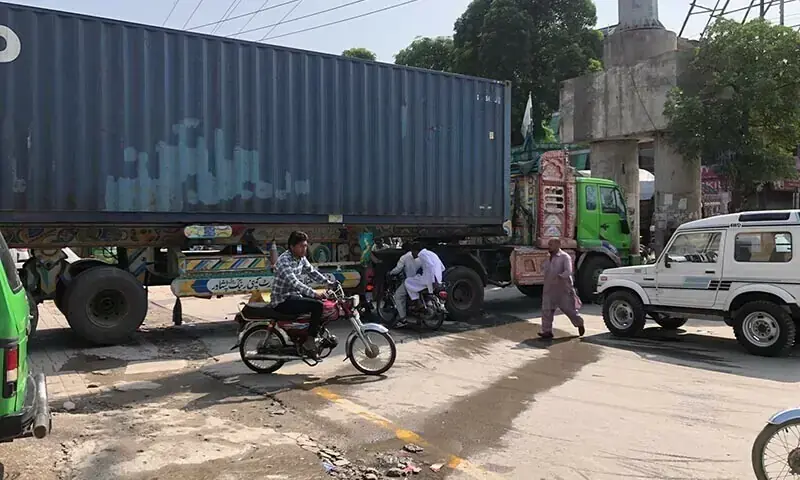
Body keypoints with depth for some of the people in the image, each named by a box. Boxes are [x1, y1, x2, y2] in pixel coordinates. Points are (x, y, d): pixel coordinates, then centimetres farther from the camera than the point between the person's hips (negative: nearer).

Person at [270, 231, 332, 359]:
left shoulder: (301, 258, 5)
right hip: (282, 301, -10)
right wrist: (314, 294, -40)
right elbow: (293, 282, -33)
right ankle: (309, 342, -14)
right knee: (317, 305, -23)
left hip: (293, 295, 10)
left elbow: (312, 272, 17)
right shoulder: (284, 260, -22)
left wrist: (328, 283, 5)